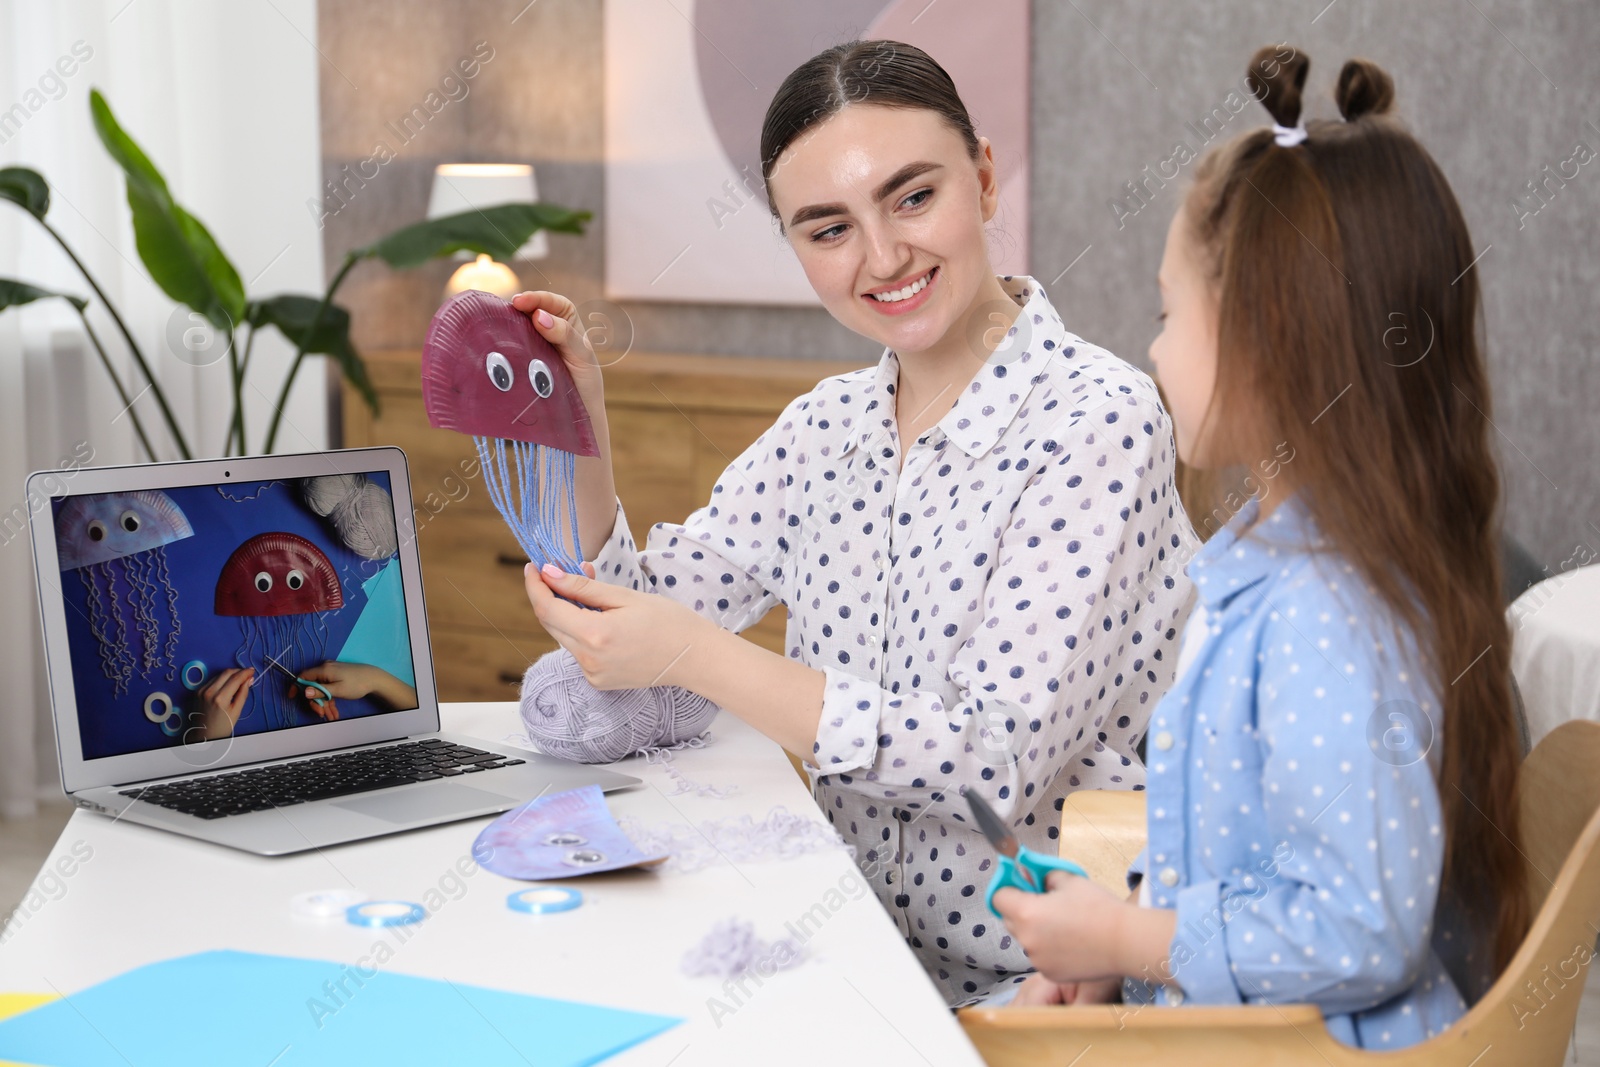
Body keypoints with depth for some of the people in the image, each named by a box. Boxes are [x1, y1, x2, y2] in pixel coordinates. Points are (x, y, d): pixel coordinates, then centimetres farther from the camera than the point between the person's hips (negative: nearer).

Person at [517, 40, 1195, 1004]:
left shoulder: (1098, 420, -15)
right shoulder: (824, 429, 6)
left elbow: (998, 764, -21)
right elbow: (640, 616, 10)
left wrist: (695, 655, -22)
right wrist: (575, 421, -3)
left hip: (1042, 997, -5)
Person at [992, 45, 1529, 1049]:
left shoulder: (1323, 620, -25)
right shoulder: (1275, 562, 8)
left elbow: (1364, 930, -26)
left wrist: (1130, 940, -15)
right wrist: (1110, 954, 7)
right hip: (1218, 1022, 9)